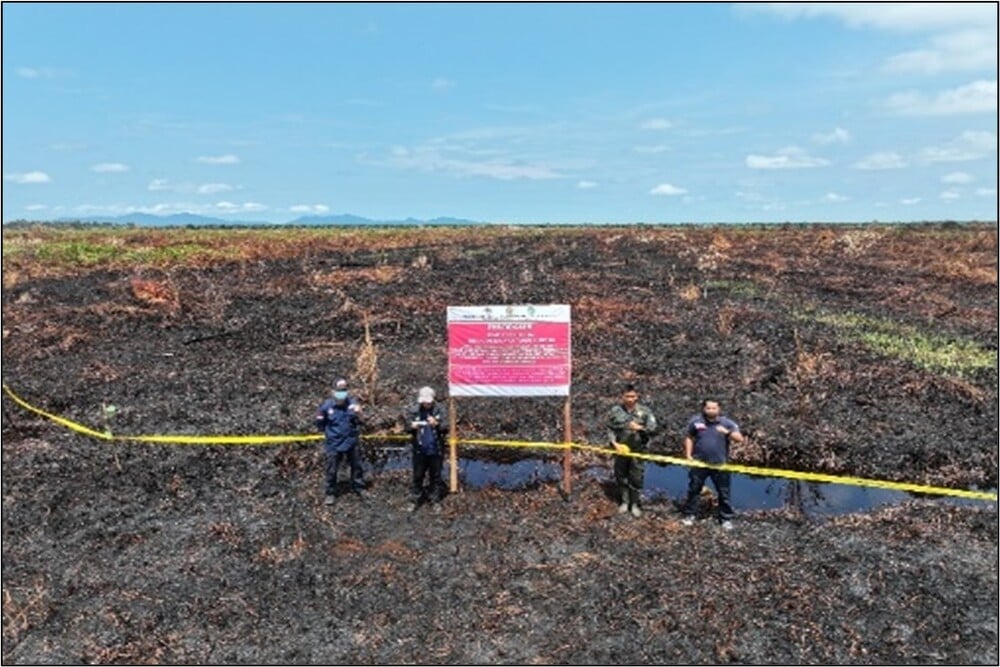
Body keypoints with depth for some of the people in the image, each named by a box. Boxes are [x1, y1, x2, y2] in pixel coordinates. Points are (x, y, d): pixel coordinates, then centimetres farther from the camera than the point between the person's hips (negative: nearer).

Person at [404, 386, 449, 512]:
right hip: (419, 450, 0)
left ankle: (435, 500, 22)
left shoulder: (440, 411, -6)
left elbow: (446, 428, -8)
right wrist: (412, 426, -24)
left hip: (436, 450, 0)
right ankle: (414, 500, 21)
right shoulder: (413, 411, -4)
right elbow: (407, 427, -2)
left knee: (435, 476, 11)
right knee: (418, 476, 10)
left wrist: (437, 424, -27)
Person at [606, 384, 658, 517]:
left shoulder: (644, 411, -7)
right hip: (621, 450, 1)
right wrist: (614, 443, -12)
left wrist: (640, 428, -26)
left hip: (638, 451, -1)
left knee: (636, 479, 4)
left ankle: (635, 504, 22)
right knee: (621, 477, 13)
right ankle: (624, 502, 32)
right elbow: (610, 429, 2)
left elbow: (653, 429, -9)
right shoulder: (615, 411, -5)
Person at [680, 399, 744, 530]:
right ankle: (689, 515, 24)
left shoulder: (726, 423, -7)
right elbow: (689, 437, 9)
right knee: (693, 490, 10)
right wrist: (688, 454, 1)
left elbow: (739, 439, -14)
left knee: (724, 492, 7)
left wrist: (727, 432, -32)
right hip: (699, 463, 1)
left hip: (720, 464, -1)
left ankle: (726, 518, 21)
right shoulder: (695, 421, -3)